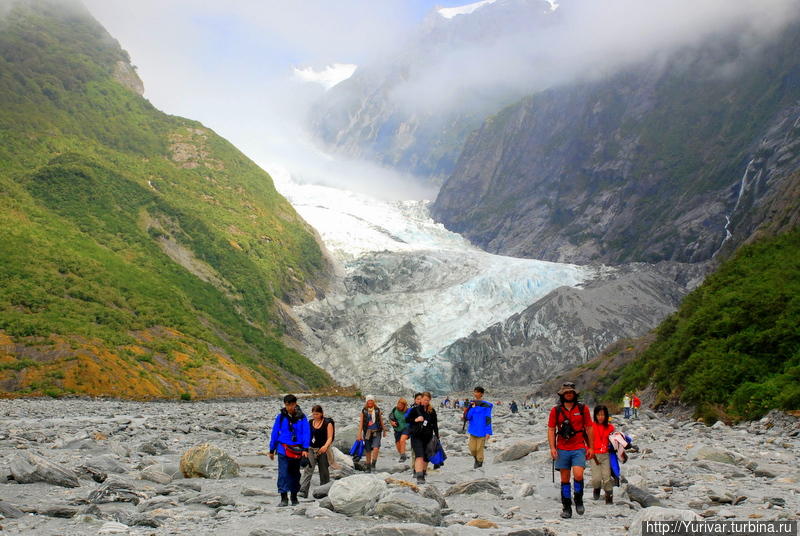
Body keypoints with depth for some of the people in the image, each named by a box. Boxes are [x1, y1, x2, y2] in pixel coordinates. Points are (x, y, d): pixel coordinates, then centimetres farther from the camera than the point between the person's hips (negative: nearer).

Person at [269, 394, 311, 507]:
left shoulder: (301, 417, 0)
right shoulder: (281, 417, 1)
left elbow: (306, 433, -3)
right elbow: (274, 433, 7)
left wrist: (305, 448, -13)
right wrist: (271, 450, 9)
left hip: (297, 450, 1)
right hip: (283, 449, -1)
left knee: (295, 474, 13)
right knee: (283, 473, -12)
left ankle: (294, 497, 26)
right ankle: (284, 498, -12)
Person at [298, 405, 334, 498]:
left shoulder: (327, 423, -4)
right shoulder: (310, 423, 10)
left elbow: (330, 438, -9)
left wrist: (325, 446, -26)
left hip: (322, 450, -3)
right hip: (311, 449, 3)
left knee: (324, 471, 7)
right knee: (308, 470, -12)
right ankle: (303, 491, -18)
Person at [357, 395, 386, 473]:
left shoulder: (377, 410, 5)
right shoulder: (364, 411, 3)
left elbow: (381, 421, 15)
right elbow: (361, 422, 0)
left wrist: (384, 431, 21)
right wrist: (359, 434, -6)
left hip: (376, 432, -1)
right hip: (367, 433, 1)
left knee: (376, 448, -19)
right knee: (368, 451, 6)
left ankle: (373, 465, -5)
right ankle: (368, 468, 20)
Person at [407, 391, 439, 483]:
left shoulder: (432, 411, 6)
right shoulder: (415, 409, -1)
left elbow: (435, 424, 10)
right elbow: (407, 419, 3)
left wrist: (437, 436, 5)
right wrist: (415, 420, -14)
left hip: (428, 437, 3)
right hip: (416, 436, -3)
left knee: (426, 456, 9)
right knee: (419, 455, -16)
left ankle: (423, 472, 27)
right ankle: (419, 476, -22)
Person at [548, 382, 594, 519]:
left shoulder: (583, 409, 4)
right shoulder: (556, 410, 4)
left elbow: (588, 429, 9)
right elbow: (551, 430, 5)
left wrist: (591, 447, 7)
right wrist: (552, 448, -5)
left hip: (579, 448, -1)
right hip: (562, 450, 1)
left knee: (578, 475, -18)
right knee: (565, 479, 5)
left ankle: (578, 500, 8)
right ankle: (566, 508, 14)